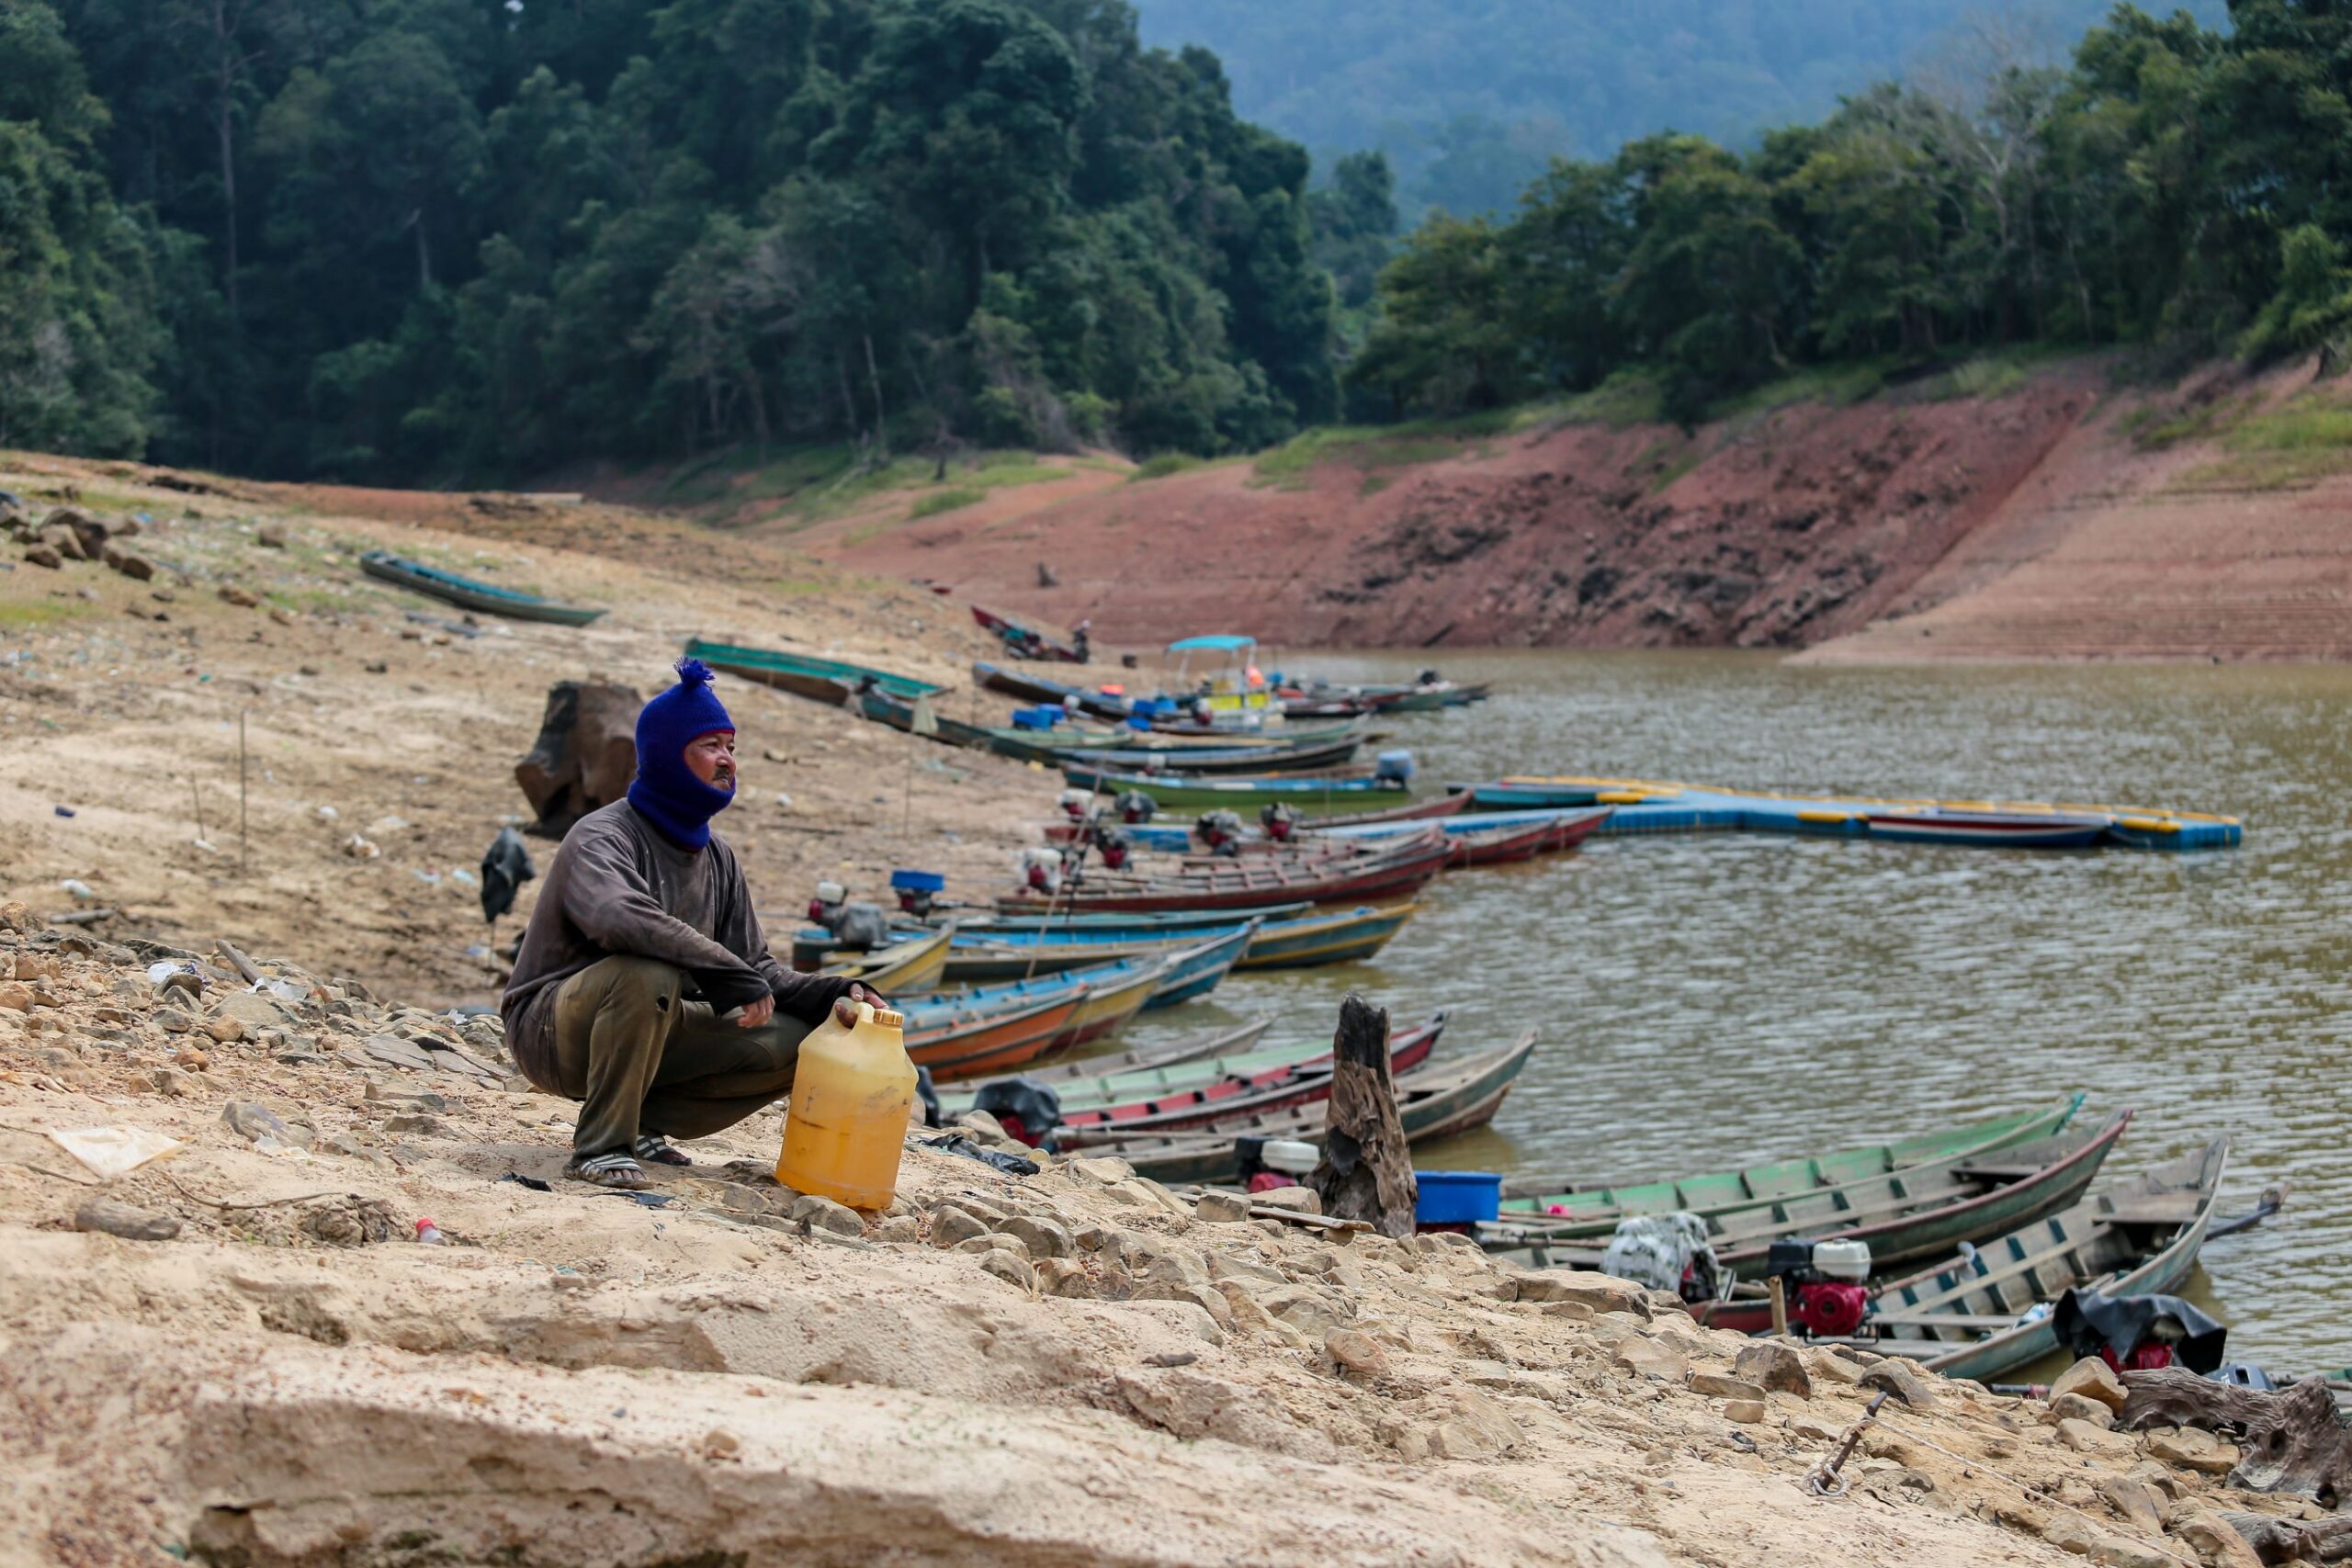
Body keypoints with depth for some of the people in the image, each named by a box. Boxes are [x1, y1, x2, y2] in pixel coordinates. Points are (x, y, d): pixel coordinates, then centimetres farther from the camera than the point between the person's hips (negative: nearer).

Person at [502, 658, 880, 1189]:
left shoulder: (716, 857, 9)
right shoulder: (601, 837, -16)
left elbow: (756, 968, 10)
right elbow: (616, 916, -38)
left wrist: (832, 994, -9)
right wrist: (725, 972, -38)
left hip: (651, 1033, 7)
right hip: (553, 1029, -7)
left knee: (792, 1044, -8)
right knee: (649, 974, -38)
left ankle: (644, 1118, -1)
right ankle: (600, 1145, -24)